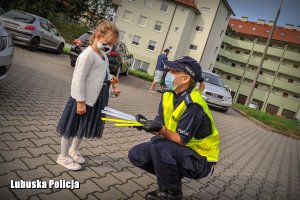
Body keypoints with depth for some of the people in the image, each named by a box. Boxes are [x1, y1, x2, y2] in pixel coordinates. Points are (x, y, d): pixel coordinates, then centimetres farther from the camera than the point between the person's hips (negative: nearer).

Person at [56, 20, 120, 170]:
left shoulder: (103, 55, 11)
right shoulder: (88, 55, -18)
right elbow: (79, 80, -20)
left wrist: (112, 89, 7)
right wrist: (81, 101, -21)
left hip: (96, 99, 9)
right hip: (84, 99, -9)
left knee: (84, 128, 21)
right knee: (73, 128, 7)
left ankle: (74, 150, 42)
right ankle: (63, 156, 23)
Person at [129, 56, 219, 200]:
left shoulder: (193, 105, -27)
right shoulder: (169, 94, -3)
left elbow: (182, 139, -25)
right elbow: (159, 125, -2)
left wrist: (161, 130, -40)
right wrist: (146, 123, -22)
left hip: (199, 158, -7)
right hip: (178, 149, 8)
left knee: (158, 145, -32)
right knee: (136, 154, -4)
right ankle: (171, 177, 14)